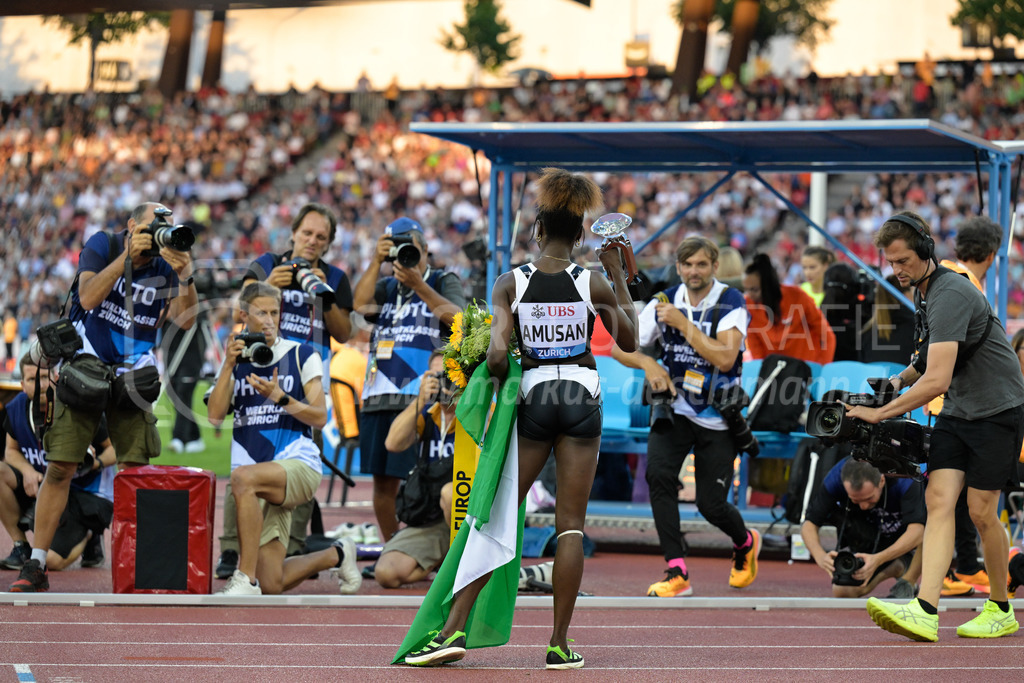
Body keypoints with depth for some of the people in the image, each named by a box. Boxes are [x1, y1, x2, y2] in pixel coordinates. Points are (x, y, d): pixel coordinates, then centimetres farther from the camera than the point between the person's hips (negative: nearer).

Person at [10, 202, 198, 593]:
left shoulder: (164, 267, 1)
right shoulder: (102, 247, -4)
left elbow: (184, 320, -10)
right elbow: (88, 298, -19)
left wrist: (185, 277, -24)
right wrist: (127, 256, -24)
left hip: (131, 378, 2)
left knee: (135, 472, -6)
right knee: (60, 468, -7)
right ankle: (35, 566, -3)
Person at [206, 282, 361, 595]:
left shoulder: (302, 355, 5)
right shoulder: (236, 361, 14)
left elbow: (320, 417, -3)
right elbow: (214, 417, 1)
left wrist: (280, 398, -17)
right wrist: (229, 366, -7)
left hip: (300, 464, -4)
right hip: (263, 483, 4)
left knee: (244, 478, -38)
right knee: (273, 585, -4)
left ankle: (246, 578, -33)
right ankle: (337, 555, 27)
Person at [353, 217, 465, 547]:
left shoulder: (444, 282, 8)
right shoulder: (385, 287, 20)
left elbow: (457, 318, -11)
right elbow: (361, 304, 0)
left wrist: (419, 285, -19)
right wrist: (376, 262, -6)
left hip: (423, 395, -5)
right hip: (379, 395, 5)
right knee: (383, 480, 7)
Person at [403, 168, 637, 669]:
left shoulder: (510, 284, -6)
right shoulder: (593, 285, -5)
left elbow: (496, 355, -15)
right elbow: (629, 341, 10)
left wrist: (498, 380, 7)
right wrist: (618, 275, 13)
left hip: (533, 399, 0)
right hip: (583, 399, 0)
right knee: (570, 525, 3)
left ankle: (454, 628, -5)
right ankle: (559, 643, 2)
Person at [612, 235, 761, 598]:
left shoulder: (731, 303, -12)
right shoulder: (664, 302, -1)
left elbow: (725, 358, -25)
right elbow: (621, 348, 1)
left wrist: (683, 323, -25)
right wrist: (647, 363, -20)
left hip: (717, 418, -3)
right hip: (674, 409, 3)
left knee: (711, 504, -3)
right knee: (658, 474, -24)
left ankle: (745, 542, 34)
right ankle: (677, 572, -20)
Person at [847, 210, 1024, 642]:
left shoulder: (950, 295, -24)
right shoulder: (924, 293, 9)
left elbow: (937, 381, -30)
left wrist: (880, 412, -23)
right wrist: (901, 378, 7)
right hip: (957, 412, 8)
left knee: (981, 510, -5)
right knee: (939, 500, -9)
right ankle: (925, 612, -23)